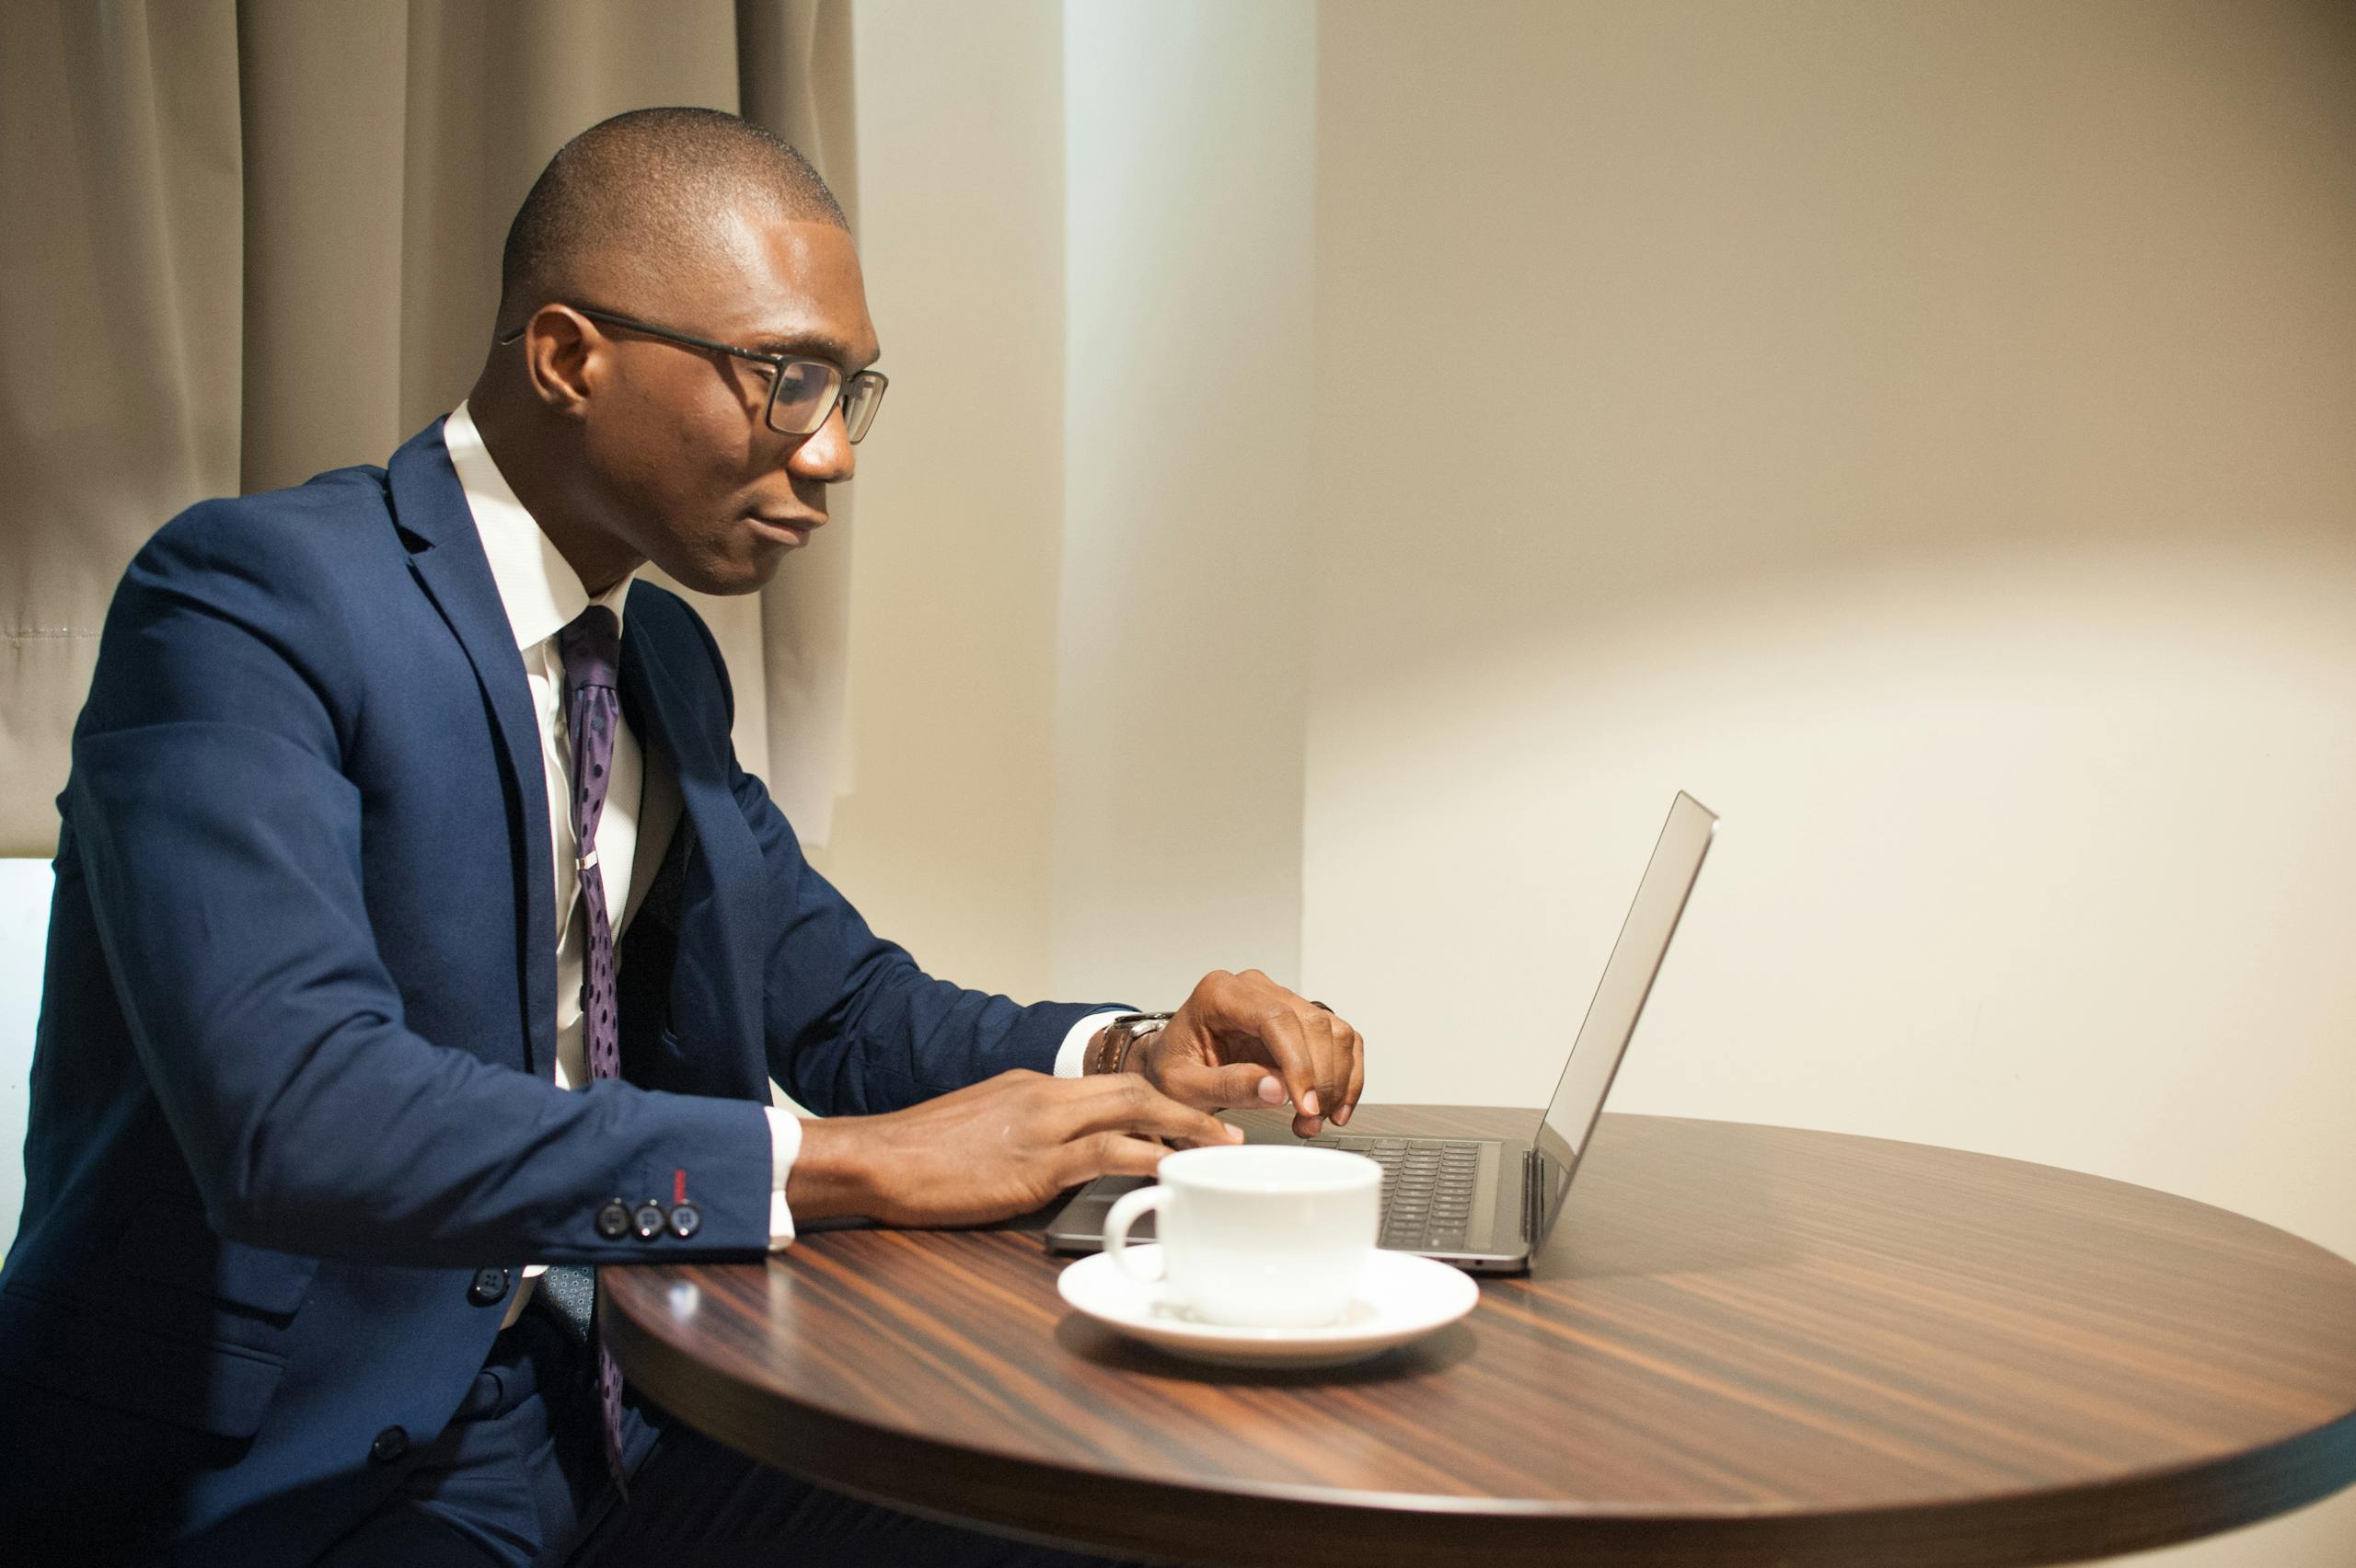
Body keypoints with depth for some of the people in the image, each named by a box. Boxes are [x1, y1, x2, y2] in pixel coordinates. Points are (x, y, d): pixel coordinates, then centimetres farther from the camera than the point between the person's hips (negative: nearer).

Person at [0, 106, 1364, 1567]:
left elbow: (840, 1001, 16)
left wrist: (1125, 1060, -5)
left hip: (602, 1413, 7)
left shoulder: (667, 659, 10)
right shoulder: (251, 598, -16)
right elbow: (296, 1114, -29)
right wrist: (849, 1162, -28)